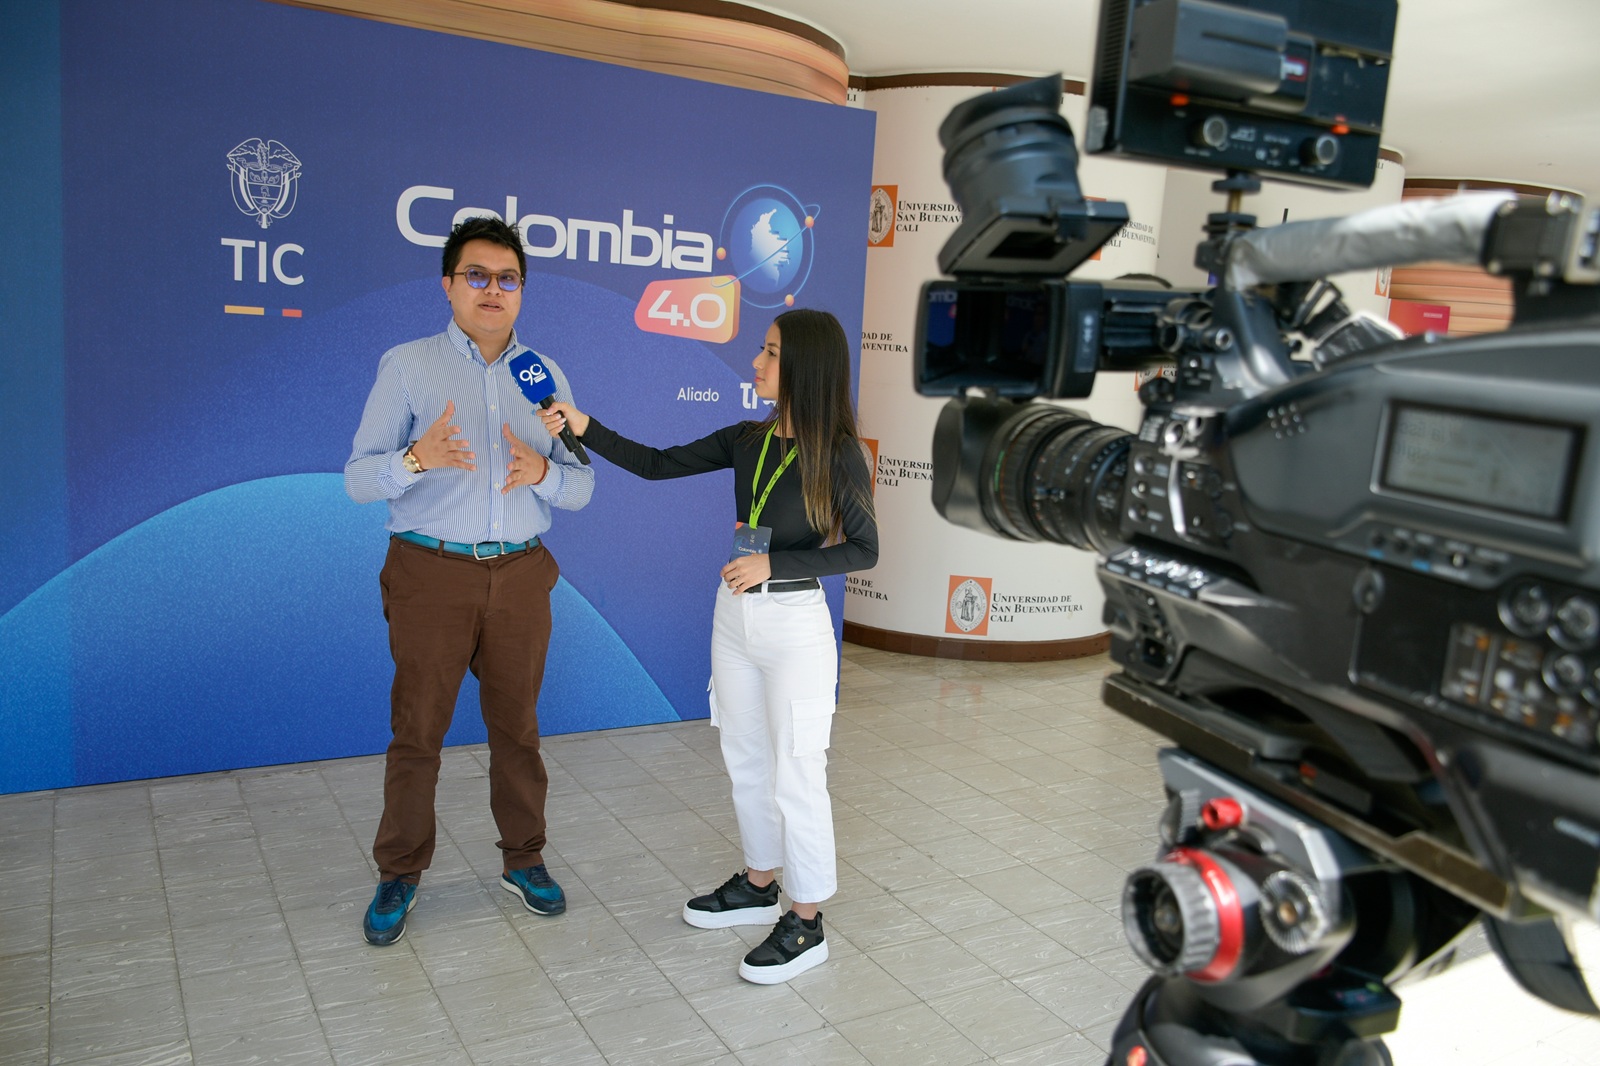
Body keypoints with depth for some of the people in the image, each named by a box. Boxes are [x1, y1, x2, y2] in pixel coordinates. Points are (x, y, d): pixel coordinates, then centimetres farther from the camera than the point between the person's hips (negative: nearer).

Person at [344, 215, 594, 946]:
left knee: (517, 724, 10)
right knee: (417, 729, 4)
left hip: (520, 575, 3)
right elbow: (358, 479, -6)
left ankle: (524, 859, 25)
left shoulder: (546, 375, 9)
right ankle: (399, 874, 20)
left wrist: (542, 471, -16)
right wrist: (416, 458, -27)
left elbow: (581, 487, 7)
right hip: (431, 574, -2)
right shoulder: (406, 366, 0)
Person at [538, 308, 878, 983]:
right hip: (735, 616, 7)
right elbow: (655, 465, 7)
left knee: (795, 774, 1)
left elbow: (863, 550, -11)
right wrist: (583, 427, 0)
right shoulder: (748, 440, 3)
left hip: (795, 627, -6)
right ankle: (759, 883, 36)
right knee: (745, 761, 18)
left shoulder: (837, 454, -13)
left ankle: (806, 924, 16)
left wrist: (774, 563, -17)